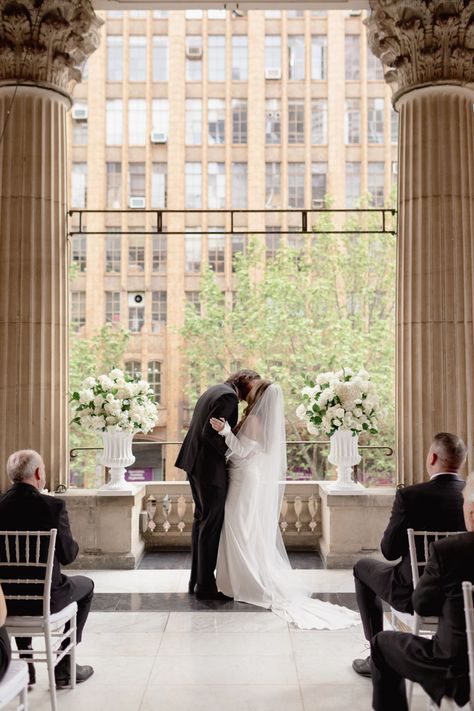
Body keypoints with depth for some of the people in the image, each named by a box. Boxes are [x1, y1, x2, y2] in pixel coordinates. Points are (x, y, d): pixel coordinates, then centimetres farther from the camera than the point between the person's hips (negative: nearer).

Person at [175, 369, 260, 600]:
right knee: (212, 523, -1)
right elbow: (209, 433, -23)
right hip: (209, 466, -10)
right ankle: (205, 586, 7)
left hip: (195, 462, 10)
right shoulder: (228, 397, -17)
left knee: (201, 518, 17)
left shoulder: (214, 390, 14)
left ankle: (196, 579, 26)